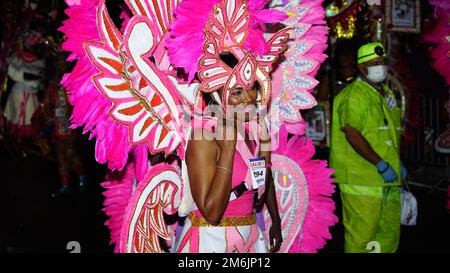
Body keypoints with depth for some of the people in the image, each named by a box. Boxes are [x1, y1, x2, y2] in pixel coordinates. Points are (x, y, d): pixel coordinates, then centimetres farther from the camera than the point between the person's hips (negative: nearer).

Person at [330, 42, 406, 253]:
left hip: (387, 180, 9)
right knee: (361, 235, -4)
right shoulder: (355, 95, -12)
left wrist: (397, 164, 16)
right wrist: (381, 164, -20)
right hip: (361, 180, -9)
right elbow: (353, 135, -22)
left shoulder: (386, 94, 18)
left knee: (390, 232, 17)